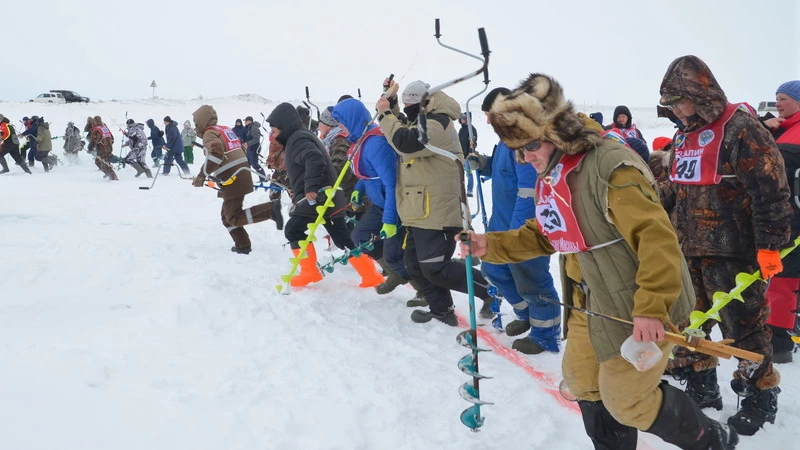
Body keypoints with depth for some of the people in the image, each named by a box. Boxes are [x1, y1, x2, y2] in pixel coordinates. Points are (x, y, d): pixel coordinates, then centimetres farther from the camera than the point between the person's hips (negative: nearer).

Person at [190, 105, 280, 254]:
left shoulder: (209, 134, -9)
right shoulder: (225, 130, 19)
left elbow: (215, 155, -27)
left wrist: (202, 175, -20)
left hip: (232, 181, -9)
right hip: (242, 174, 9)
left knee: (234, 217, -5)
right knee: (227, 215, 17)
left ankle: (270, 210, -16)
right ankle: (243, 246, 14)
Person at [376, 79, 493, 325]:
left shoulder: (437, 125, -16)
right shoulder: (420, 123, 17)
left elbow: (405, 142, -29)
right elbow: (401, 130, 32)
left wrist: (385, 113, -16)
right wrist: (390, 104, 15)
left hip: (434, 211, -11)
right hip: (419, 210, 11)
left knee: (436, 269, -11)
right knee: (415, 263, 12)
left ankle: (489, 290, 2)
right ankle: (442, 311, 20)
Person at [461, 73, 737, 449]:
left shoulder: (609, 165, -26)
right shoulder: (550, 177, 5)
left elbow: (657, 237, -31)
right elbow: (542, 235, 17)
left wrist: (651, 309, -35)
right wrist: (491, 245, 3)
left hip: (638, 307, -9)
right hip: (591, 303, 9)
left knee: (626, 400, 1)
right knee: (582, 382, 18)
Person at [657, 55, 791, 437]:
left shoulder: (740, 129, -14)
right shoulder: (683, 136, 12)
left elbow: (771, 190, -17)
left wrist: (770, 245, -19)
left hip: (732, 251, -8)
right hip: (687, 249, 8)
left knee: (743, 325, 1)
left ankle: (760, 396, 16)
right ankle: (700, 388, 28)